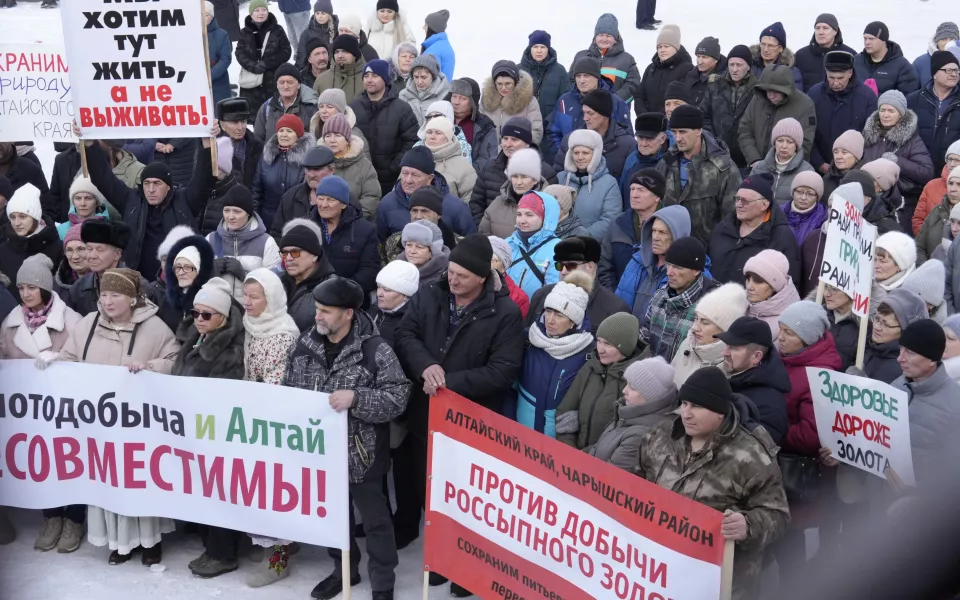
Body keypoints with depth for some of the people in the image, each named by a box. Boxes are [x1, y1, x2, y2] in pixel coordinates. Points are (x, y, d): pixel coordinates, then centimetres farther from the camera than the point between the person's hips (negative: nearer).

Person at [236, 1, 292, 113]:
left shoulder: (277, 30, 2)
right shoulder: (245, 32, 7)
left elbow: (286, 52, -3)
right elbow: (240, 54, -1)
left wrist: (267, 63, -15)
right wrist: (254, 66, -18)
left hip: (274, 81, -1)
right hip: (251, 82, 1)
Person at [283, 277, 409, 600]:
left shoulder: (375, 349, -17)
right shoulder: (306, 345, 0)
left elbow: (397, 398, -19)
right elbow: (288, 391, 10)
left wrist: (355, 397, -30)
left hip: (360, 453, -5)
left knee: (374, 518, 10)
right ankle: (344, 569, 43)